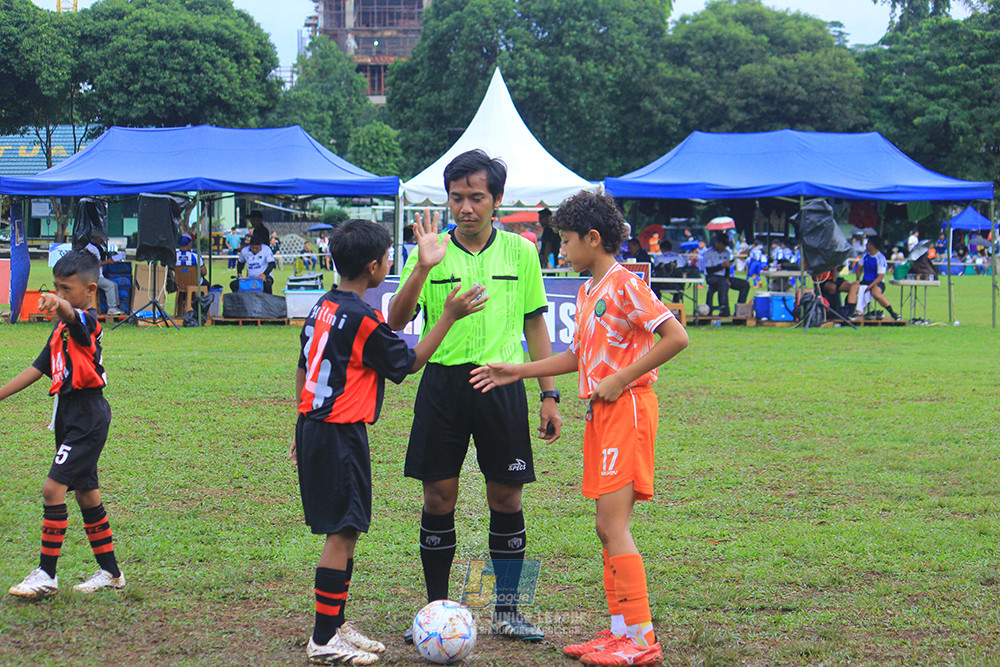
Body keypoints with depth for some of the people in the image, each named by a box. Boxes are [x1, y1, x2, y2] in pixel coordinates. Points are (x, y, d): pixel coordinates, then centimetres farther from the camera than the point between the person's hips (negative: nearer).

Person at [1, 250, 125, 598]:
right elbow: (39, 368, 21)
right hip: (69, 415, 10)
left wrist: (58, 305, -61)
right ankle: (110, 572, 23)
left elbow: (71, 313, -38)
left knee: (53, 488, -14)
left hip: (88, 418, -10)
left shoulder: (87, 321, -13)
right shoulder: (62, 328, 15)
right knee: (86, 494, 14)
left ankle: (46, 573, -9)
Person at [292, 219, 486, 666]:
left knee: (342, 531, 16)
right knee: (342, 533, -5)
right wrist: (450, 316, -3)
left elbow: (303, 370, 18)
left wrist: (304, 427, 26)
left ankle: (334, 626, 22)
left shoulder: (322, 308, 11)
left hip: (313, 427, 9)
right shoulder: (362, 318, -16)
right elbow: (410, 362, -7)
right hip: (341, 436, -9)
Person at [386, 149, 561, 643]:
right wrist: (423, 268, -22)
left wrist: (549, 395, 7)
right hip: (443, 382, -1)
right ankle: (436, 609, 13)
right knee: (438, 497, 1)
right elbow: (395, 321, -7)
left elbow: (534, 324, 11)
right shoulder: (432, 251, 2)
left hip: (503, 384, 1)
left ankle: (507, 611, 15)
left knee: (506, 496, 4)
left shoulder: (520, 251, 5)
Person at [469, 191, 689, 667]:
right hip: (600, 414, 10)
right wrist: (517, 372, 22)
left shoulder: (624, 285, -12)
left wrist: (620, 379, -17)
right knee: (608, 528, 9)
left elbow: (676, 337, -19)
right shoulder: (587, 292, 16)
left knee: (613, 526, -12)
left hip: (627, 409, -10)